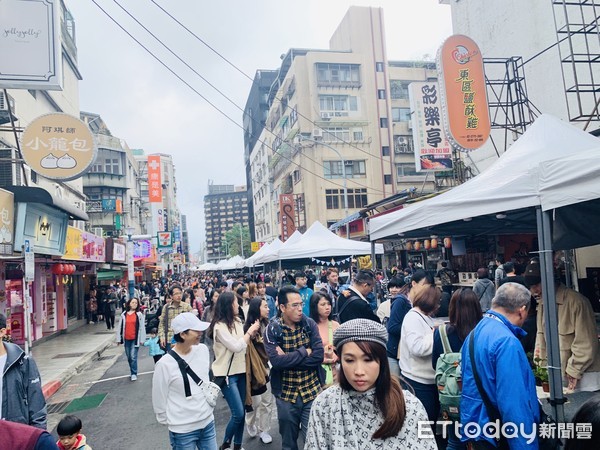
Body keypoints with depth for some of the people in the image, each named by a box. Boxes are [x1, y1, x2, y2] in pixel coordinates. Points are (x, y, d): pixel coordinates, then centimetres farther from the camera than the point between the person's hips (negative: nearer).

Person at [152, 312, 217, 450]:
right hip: (183, 431, -5)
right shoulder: (165, 364, -19)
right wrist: (172, 423, 2)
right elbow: (159, 402, -8)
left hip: (208, 422, 5)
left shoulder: (203, 349, -3)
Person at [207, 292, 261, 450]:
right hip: (227, 374, -7)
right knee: (238, 413, -8)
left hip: (240, 371, 7)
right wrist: (250, 331, -12)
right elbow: (236, 347, -21)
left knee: (241, 412, 11)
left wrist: (252, 333, -4)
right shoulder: (219, 326, -17)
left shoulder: (237, 321, 5)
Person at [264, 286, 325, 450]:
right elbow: (276, 361, -23)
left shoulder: (310, 324, -6)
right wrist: (304, 351, -17)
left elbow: (319, 355, -15)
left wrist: (288, 358, -18)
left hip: (312, 391, 0)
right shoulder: (272, 330, -11)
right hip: (286, 394, 0)